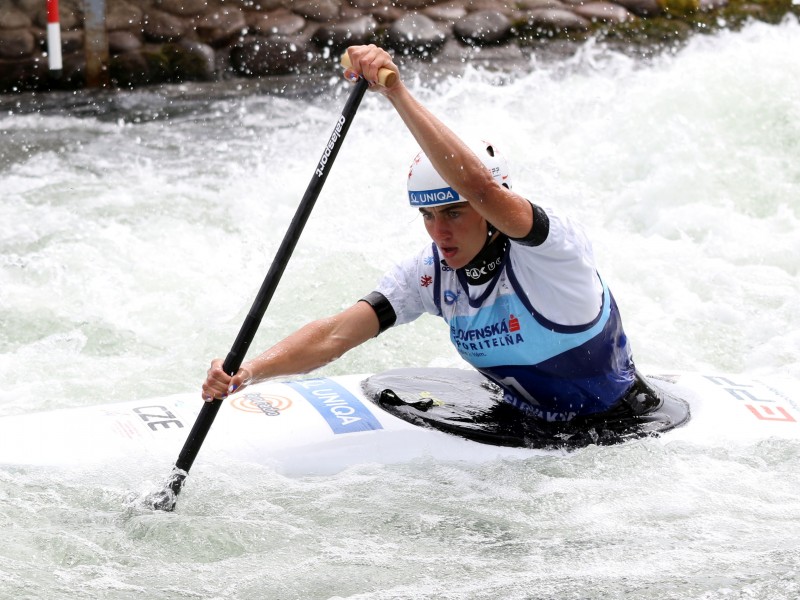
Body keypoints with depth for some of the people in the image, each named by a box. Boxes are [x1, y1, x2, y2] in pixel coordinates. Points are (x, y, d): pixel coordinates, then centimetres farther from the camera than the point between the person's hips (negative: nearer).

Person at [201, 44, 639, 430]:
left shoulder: (552, 244, -27)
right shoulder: (432, 273, -8)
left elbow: (476, 184, -47)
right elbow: (336, 334, -17)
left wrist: (397, 93, -51)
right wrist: (248, 371, -33)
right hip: (522, 420, 7)